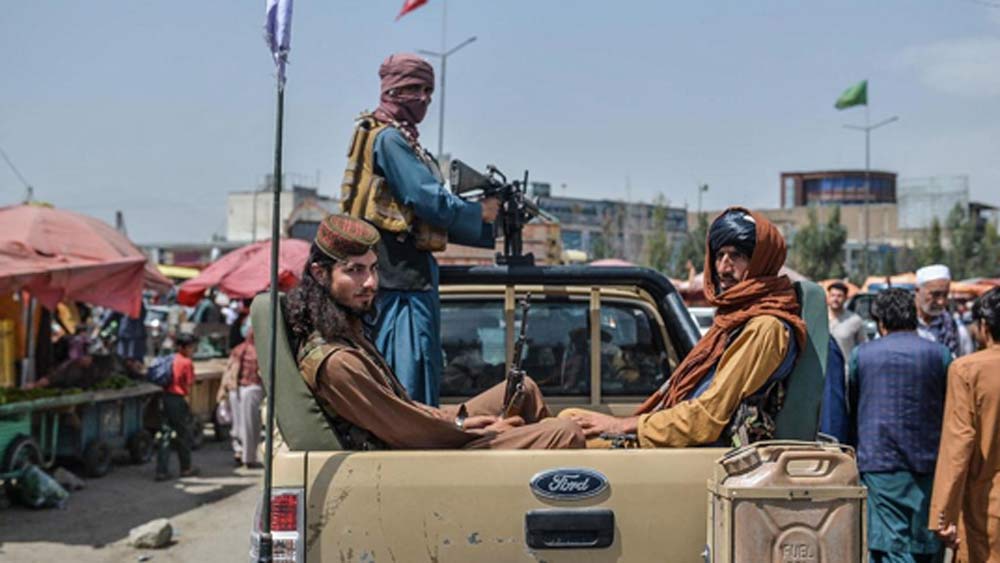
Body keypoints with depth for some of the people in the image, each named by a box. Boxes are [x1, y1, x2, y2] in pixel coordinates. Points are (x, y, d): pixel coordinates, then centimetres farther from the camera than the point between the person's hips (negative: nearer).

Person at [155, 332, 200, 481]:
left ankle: (161, 470, 2)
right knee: (184, 434, 9)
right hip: (178, 400, -7)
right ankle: (186, 468, 21)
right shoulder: (186, 362, -11)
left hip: (165, 398, 7)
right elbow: (188, 385, -9)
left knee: (166, 434, 7)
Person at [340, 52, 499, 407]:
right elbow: (429, 201, -18)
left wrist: (486, 225, 11)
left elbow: (427, 216, 19)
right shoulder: (389, 139, -10)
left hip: (411, 272, 10)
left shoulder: (402, 139, 21)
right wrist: (479, 213, -3)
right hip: (401, 274, -10)